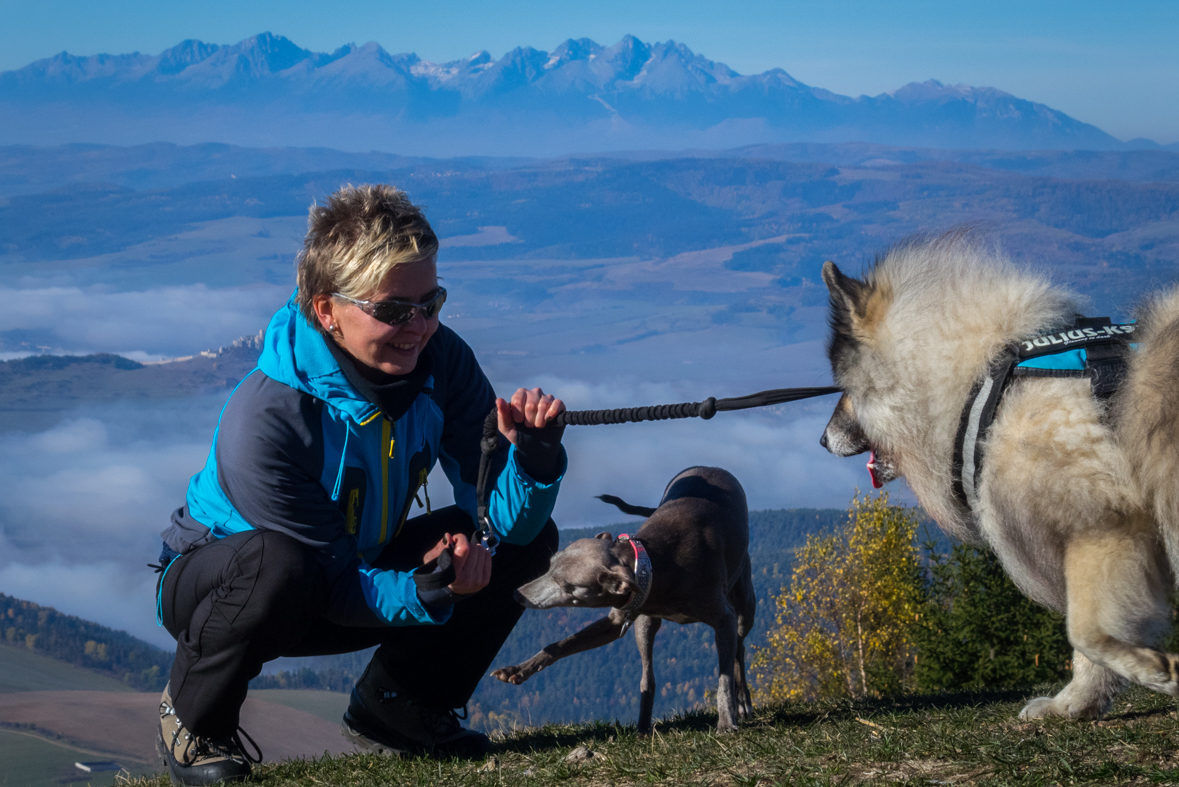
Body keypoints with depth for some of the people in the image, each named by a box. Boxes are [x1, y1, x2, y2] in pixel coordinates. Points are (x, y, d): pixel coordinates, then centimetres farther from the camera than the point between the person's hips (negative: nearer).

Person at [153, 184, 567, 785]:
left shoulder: (441, 362, -17)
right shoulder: (265, 420, -34)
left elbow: (504, 521, -16)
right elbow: (334, 585, -28)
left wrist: (535, 455, -37)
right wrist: (426, 592, -45)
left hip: (358, 570, 6)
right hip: (213, 581, -6)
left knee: (530, 540, -7)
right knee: (278, 562, -42)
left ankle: (394, 709, 9)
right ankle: (192, 721, -12)